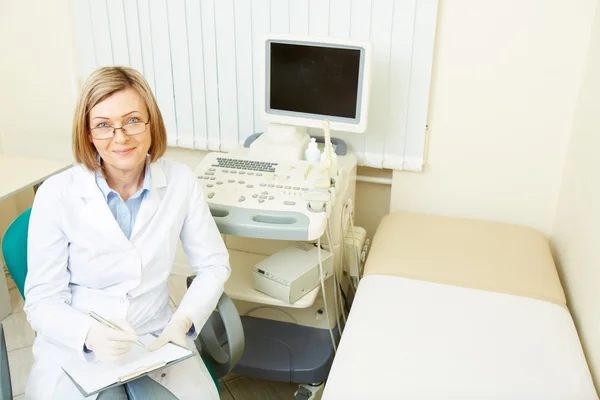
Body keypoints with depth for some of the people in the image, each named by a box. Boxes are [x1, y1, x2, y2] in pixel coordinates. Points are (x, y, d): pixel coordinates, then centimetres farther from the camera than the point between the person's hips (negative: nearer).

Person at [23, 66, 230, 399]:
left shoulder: (181, 182, -6)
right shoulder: (56, 195, -11)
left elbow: (214, 264, 2)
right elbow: (42, 302, -8)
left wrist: (184, 319, -16)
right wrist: (91, 334, -29)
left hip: (157, 343, 1)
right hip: (74, 351, -1)